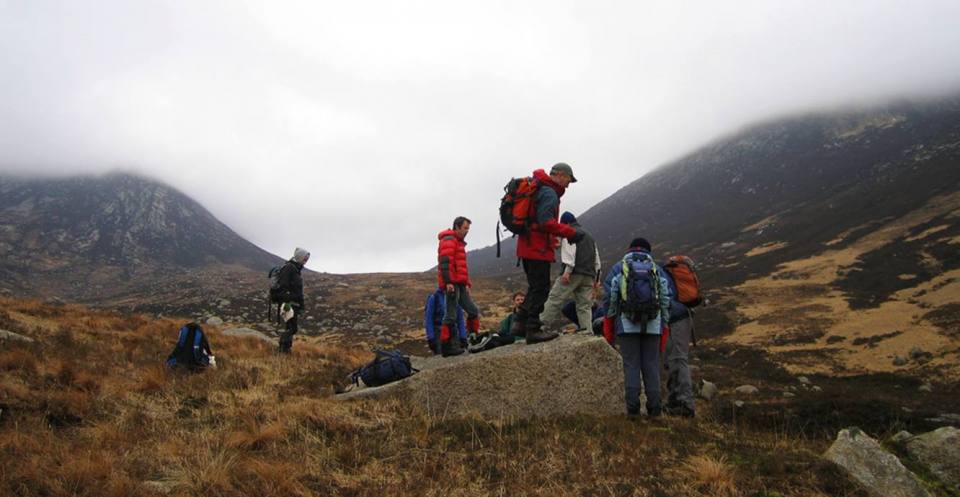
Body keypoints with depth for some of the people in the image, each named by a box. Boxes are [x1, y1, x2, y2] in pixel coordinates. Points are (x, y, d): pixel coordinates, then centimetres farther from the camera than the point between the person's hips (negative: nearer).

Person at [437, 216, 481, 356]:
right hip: (452, 283, -10)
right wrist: (448, 282, -23)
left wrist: (467, 284, 21)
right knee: (451, 315, -10)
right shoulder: (449, 240, -4)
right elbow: (445, 262, -16)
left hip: (460, 284, 10)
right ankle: (446, 346, -7)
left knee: (473, 311, 6)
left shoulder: (459, 242, 27)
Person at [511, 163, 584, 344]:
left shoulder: (538, 189, 20)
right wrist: (571, 233, -18)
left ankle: (520, 323, 16)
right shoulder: (549, 193, -13)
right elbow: (546, 222, -23)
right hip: (538, 248, -10)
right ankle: (533, 329, -2)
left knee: (536, 287, 17)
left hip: (527, 246, 10)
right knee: (540, 289, -5)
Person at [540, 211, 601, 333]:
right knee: (585, 305, 4)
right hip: (589, 275, 7)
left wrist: (567, 271, -20)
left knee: (555, 299, -9)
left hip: (574, 273, -7)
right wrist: (597, 279, 26)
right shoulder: (589, 236, 31)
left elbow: (569, 251, -12)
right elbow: (597, 260, 27)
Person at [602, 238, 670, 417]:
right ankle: (654, 406, 4)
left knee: (631, 365, 1)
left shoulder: (618, 268, 10)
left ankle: (632, 405, -4)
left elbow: (608, 297, 2)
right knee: (651, 365, 6)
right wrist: (664, 325, 9)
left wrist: (609, 325, 6)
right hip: (653, 324, 1)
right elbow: (666, 299, 6)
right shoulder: (657, 270, 14)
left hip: (626, 323, -1)